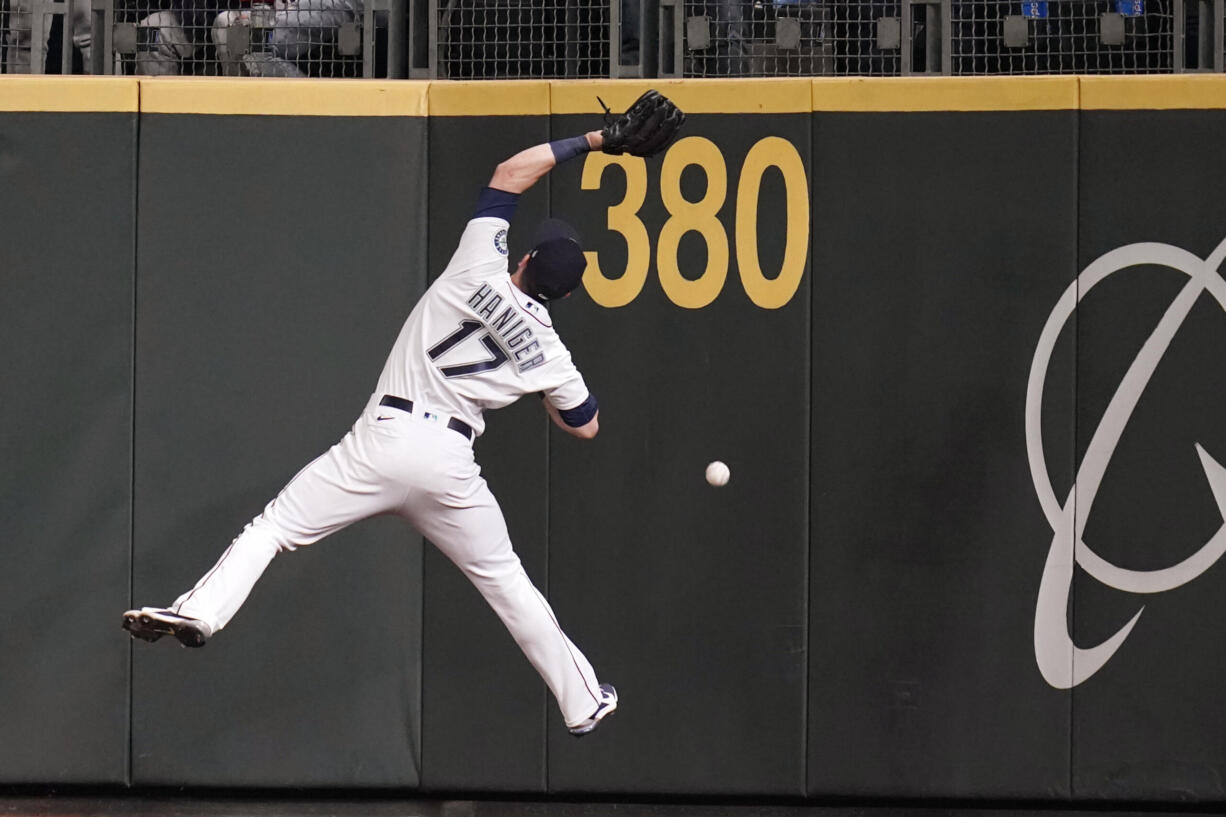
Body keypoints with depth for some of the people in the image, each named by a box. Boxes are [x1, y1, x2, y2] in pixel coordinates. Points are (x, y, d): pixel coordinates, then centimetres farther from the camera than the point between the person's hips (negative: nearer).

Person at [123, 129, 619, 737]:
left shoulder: (480, 268, 1)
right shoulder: (545, 351, 4)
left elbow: (510, 173, 10)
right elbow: (585, 425, 18)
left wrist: (592, 140, 16)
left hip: (382, 441, -1)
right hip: (449, 460, 1)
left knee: (273, 527, 3)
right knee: (505, 579, 17)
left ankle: (200, 612, -19)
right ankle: (581, 703, 23)